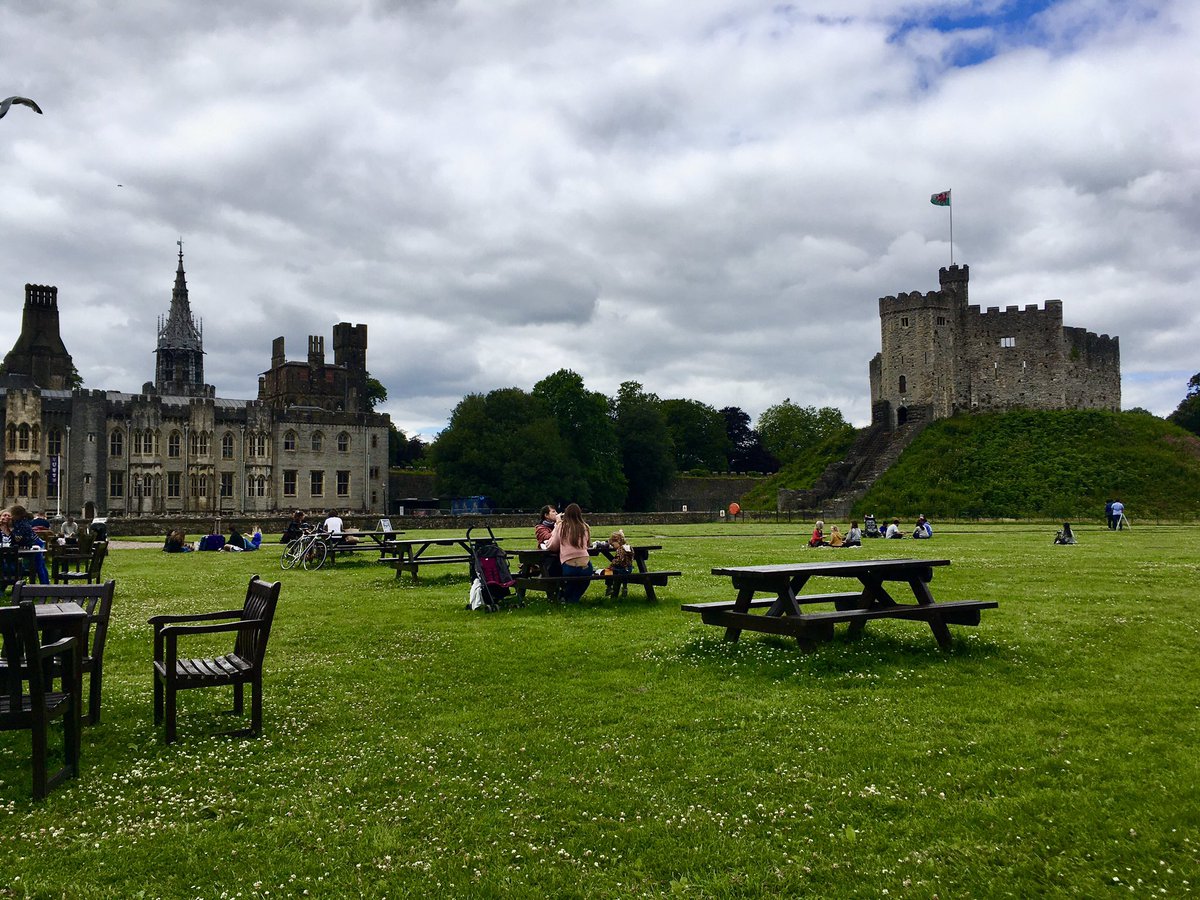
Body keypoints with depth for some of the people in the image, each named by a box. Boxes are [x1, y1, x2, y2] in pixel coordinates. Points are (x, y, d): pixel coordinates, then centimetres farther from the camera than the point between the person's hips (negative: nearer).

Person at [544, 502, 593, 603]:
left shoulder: (561, 526, 0)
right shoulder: (585, 527, 7)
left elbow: (552, 546, 4)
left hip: (568, 567, -1)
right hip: (586, 567, 1)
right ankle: (574, 598, 29)